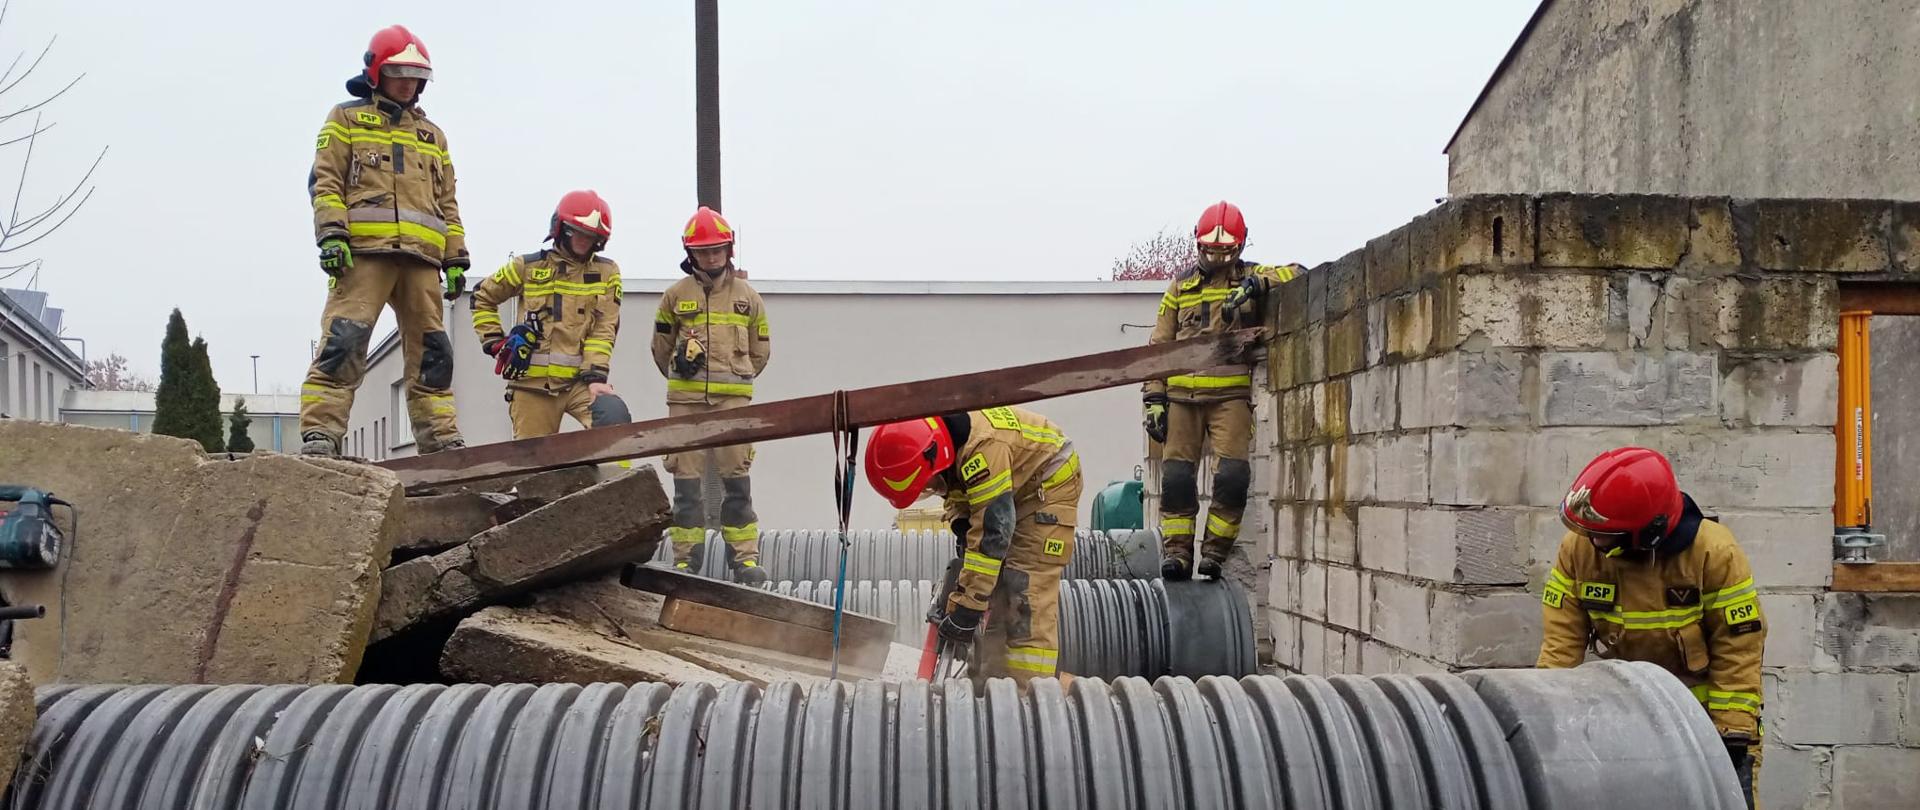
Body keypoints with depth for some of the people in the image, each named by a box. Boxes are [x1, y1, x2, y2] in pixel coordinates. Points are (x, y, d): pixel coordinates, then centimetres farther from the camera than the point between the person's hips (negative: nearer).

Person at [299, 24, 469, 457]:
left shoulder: (432, 135, 26)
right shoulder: (347, 118, 14)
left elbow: (447, 203, 23)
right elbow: (325, 181, 3)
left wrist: (456, 258, 14)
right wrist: (330, 234, -12)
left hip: (421, 257, 5)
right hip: (364, 250, -5)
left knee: (431, 351, 2)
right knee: (343, 341, -16)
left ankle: (441, 439, 3)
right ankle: (319, 433, -20)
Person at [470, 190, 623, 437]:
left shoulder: (607, 272, 7)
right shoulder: (529, 267, 8)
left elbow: (604, 330, -1)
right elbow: (483, 297, 21)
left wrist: (596, 376, -13)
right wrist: (494, 341, 9)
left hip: (581, 380, -1)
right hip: (533, 382, 1)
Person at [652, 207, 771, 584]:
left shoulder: (748, 297, 9)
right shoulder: (675, 295, 7)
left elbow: (760, 351, 19)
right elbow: (661, 348, 19)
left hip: (733, 399, 0)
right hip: (685, 400, 0)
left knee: (736, 478, -3)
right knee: (686, 479, 1)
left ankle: (745, 557, 1)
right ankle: (684, 559, 7)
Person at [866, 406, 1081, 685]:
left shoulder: (983, 449, -38)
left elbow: (992, 534, -37)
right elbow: (956, 491, 7)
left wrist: (965, 611, -34)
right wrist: (962, 529, -13)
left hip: (1049, 484, -9)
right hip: (1015, 486, 9)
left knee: (1029, 586, -18)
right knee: (996, 580, 8)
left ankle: (1031, 684, -19)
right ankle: (996, 674, 14)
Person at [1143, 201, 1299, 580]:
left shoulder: (1249, 277, 9)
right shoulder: (1181, 286, 14)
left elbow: (1295, 274, -8)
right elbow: (1159, 346, 13)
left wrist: (1255, 284, -24)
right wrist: (1154, 398, 4)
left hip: (1231, 395, -2)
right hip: (1182, 395, 2)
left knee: (1232, 475, -11)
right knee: (1176, 477, -1)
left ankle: (1215, 551, 1)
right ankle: (1177, 550, 7)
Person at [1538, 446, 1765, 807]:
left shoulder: (1714, 553, -21)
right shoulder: (1579, 548, -14)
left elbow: (1738, 648, -17)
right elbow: (1562, 639, -11)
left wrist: (1734, 731, -18)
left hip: (1704, 716, -3)